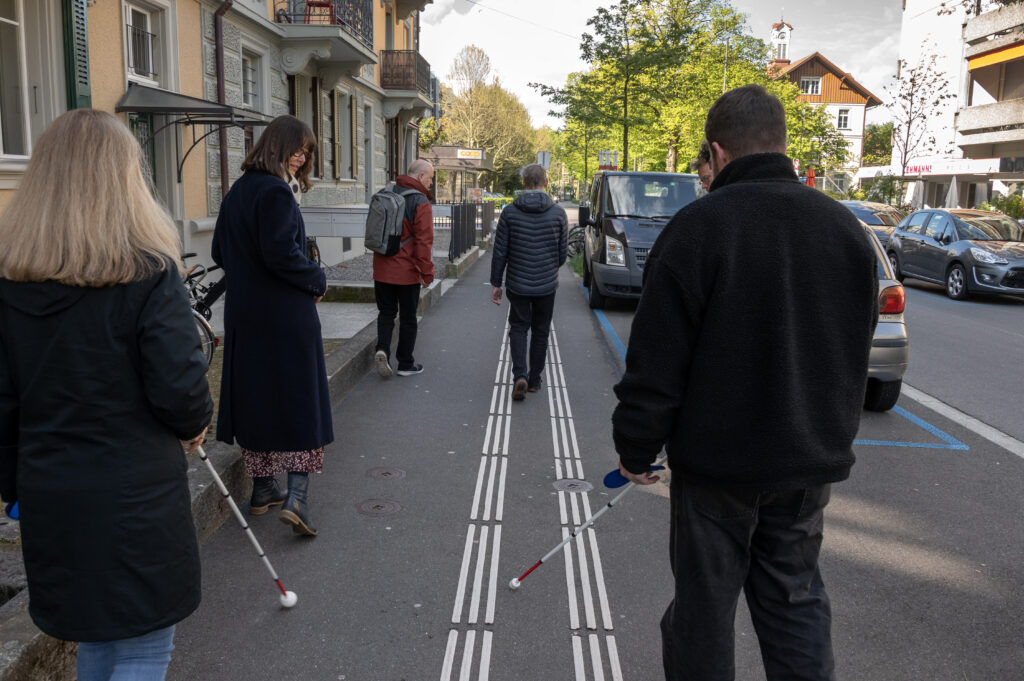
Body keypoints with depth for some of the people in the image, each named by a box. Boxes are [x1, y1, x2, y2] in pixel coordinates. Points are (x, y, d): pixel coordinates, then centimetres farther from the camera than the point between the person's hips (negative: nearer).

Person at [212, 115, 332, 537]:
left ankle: (262, 490, 24)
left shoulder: (237, 191, 12)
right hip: (285, 315, -8)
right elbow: (281, 253, -22)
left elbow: (219, 252, 16)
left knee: (253, 397, 13)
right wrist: (318, 281, -8)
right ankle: (297, 497, -5)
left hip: (244, 313, 8)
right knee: (299, 398, 0)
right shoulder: (275, 192, -15)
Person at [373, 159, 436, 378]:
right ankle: (405, 364, 18)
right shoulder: (420, 202, -14)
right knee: (408, 317, 8)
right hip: (407, 271, -5)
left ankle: (382, 350, -5)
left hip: (382, 269, 5)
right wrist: (427, 272, -11)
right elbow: (424, 240, -18)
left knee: (386, 312, 17)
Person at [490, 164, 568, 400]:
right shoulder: (558, 213, -5)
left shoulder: (509, 212, -7)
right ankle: (534, 379, 22)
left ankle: (520, 375, -8)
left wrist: (495, 283, 3)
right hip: (547, 285, 1)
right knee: (540, 331, 15)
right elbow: (562, 253, 1)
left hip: (517, 283, -1)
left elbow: (500, 252, -6)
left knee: (518, 328, 11)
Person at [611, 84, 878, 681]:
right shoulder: (846, 228, 3)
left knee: (704, 600, 11)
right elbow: (857, 351, 12)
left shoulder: (698, 227, -15)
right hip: (812, 460, 5)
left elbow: (657, 364, -16)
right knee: (797, 598, 18)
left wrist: (636, 449, -3)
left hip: (718, 459, -5)